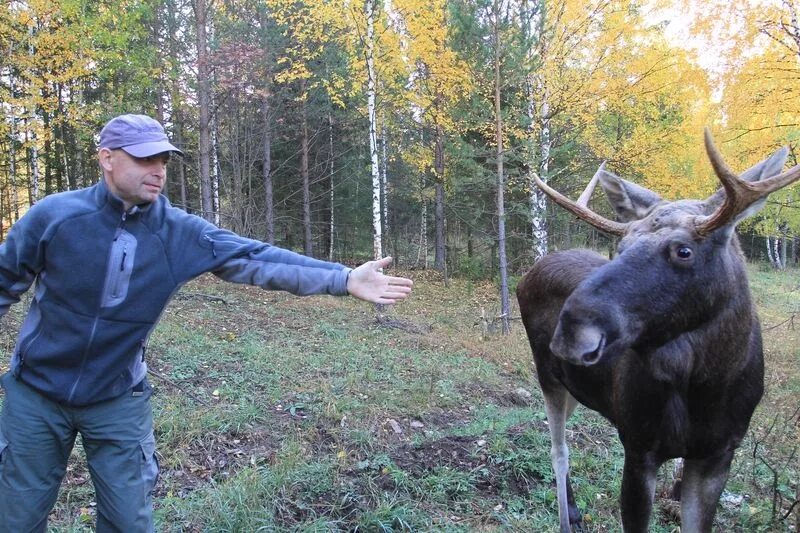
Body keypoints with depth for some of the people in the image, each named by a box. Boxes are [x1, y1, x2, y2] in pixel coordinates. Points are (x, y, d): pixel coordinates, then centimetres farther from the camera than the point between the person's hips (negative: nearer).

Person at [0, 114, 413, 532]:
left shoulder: (181, 233, -12)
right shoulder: (54, 215, -14)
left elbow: (260, 259, -21)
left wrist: (345, 279, -30)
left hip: (118, 400, 1)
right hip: (35, 394, 0)